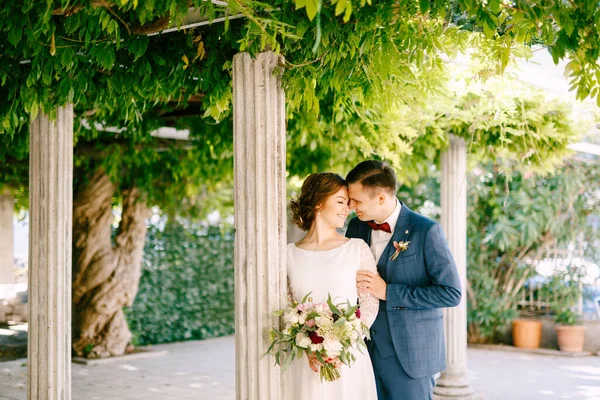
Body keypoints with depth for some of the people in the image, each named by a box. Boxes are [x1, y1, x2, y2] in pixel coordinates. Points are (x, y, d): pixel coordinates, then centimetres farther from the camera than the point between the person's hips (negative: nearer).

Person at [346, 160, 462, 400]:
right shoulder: (357, 227, 4)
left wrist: (388, 292, -19)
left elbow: (451, 293, -15)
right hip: (365, 351, 5)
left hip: (410, 355, -5)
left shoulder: (426, 231, -13)